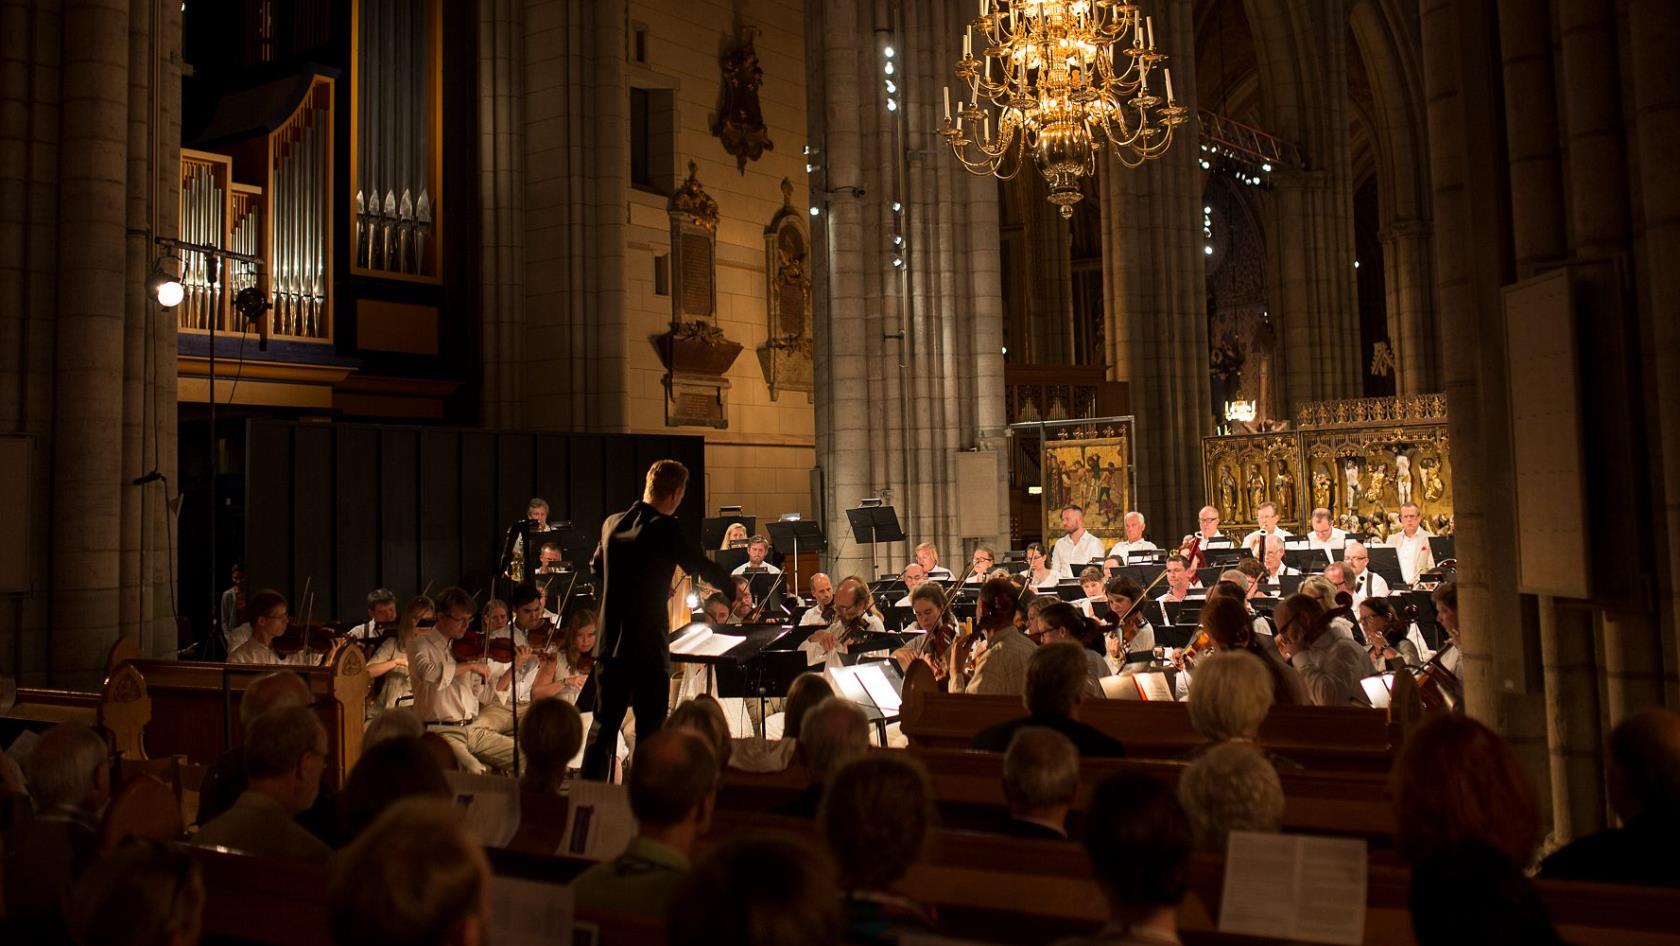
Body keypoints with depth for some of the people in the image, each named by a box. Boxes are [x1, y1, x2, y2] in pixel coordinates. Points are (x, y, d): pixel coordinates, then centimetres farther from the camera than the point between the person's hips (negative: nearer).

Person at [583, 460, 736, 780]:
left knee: (604, 724, 16)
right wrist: (734, 587, 6)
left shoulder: (612, 523, 5)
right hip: (648, 647, -6)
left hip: (610, 644, 6)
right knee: (650, 731, 5)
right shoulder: (664, 529, -15)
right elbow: (702, 567, -12)